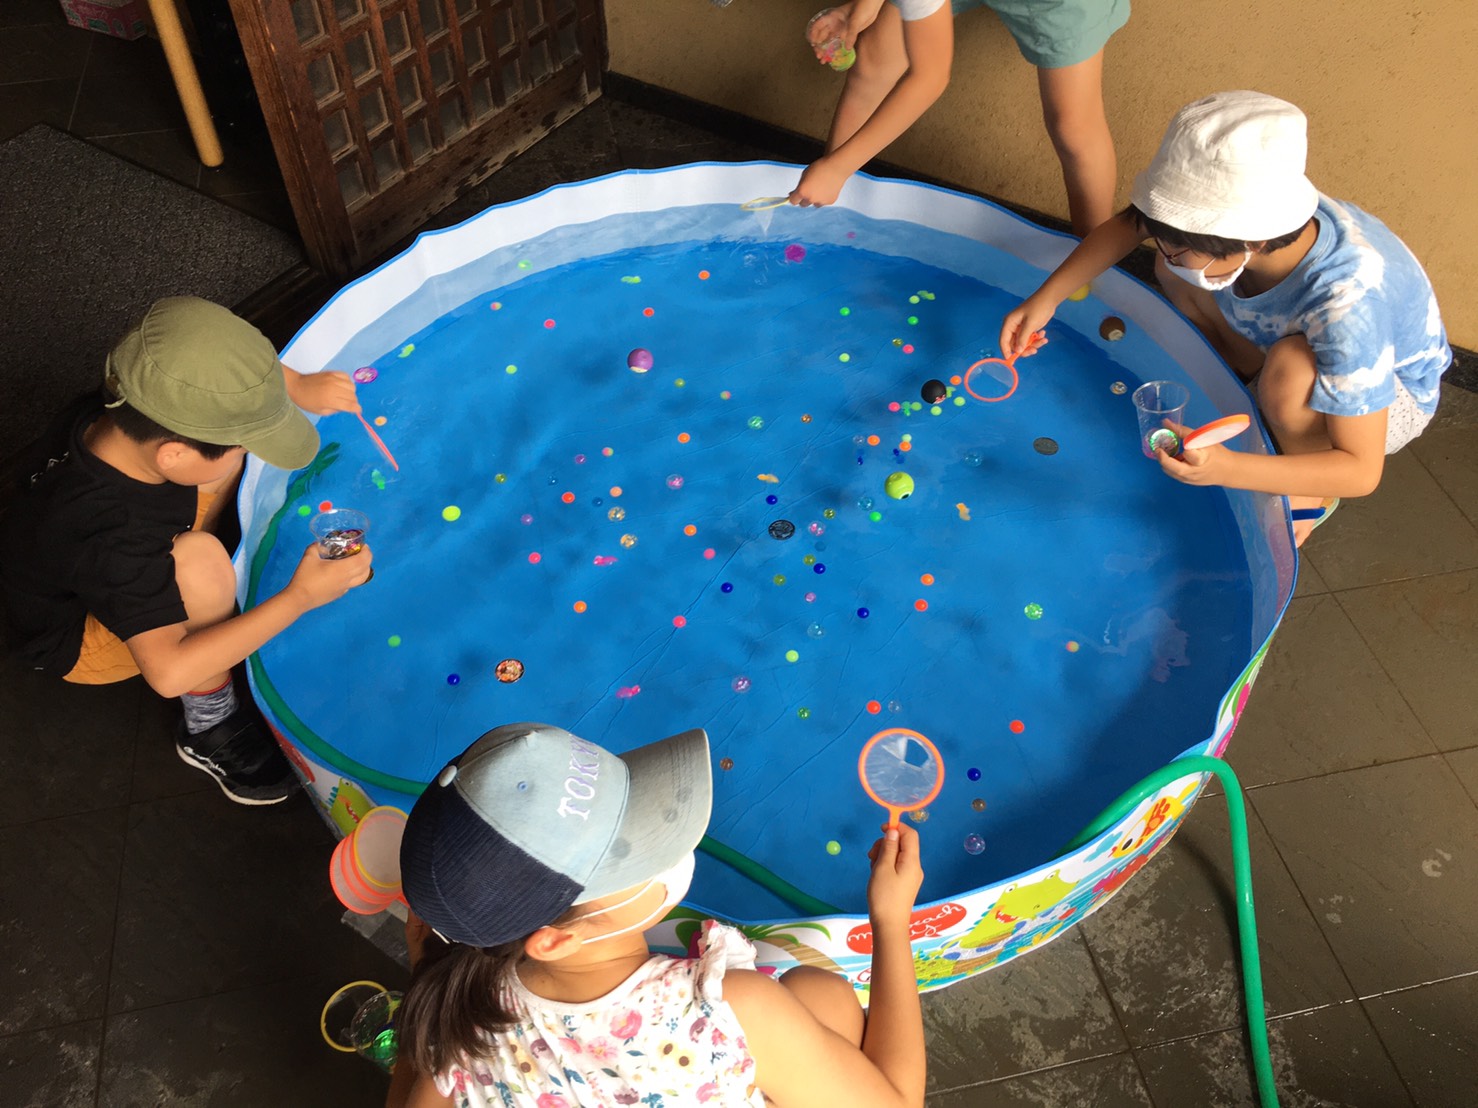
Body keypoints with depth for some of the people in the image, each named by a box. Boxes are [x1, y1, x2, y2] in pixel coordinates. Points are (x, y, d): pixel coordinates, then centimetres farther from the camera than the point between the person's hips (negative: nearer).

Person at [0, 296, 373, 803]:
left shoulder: (122, 410, -25)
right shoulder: (112, 541, -44)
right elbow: (168, 672, -45)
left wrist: (296, 386, -17)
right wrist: (299, 599, -42)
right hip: (77, 642, -7)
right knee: (200, 564, -40)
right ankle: (210, 728, -16)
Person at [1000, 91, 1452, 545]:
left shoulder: (1347, 305, -44)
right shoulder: (1245, 215, -29)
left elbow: (1363, 471, -39)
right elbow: (1128, 224, -8)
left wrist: (1227, 469, -52)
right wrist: (1046, 298, -17)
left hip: (1387, 395, -5)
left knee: (1291, 366, -38)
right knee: (1174, 272, -6)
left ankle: (1310, 496, -7)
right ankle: (1258, 391, 9)